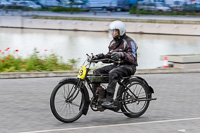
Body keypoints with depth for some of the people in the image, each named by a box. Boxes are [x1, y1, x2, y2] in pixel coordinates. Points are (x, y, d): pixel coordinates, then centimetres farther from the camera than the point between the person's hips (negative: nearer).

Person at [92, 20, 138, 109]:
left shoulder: (129, 42, -9)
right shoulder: (113, 42, 18)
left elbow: (133, 58, -22)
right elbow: (110, 55, 24)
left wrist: (122, 54, -40)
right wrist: (99, 56, 7)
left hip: (128, 66, -9)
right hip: (116, 65, 9)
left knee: (113, 73, -38)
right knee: (97, 72, -7)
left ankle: (109, 100, -41)